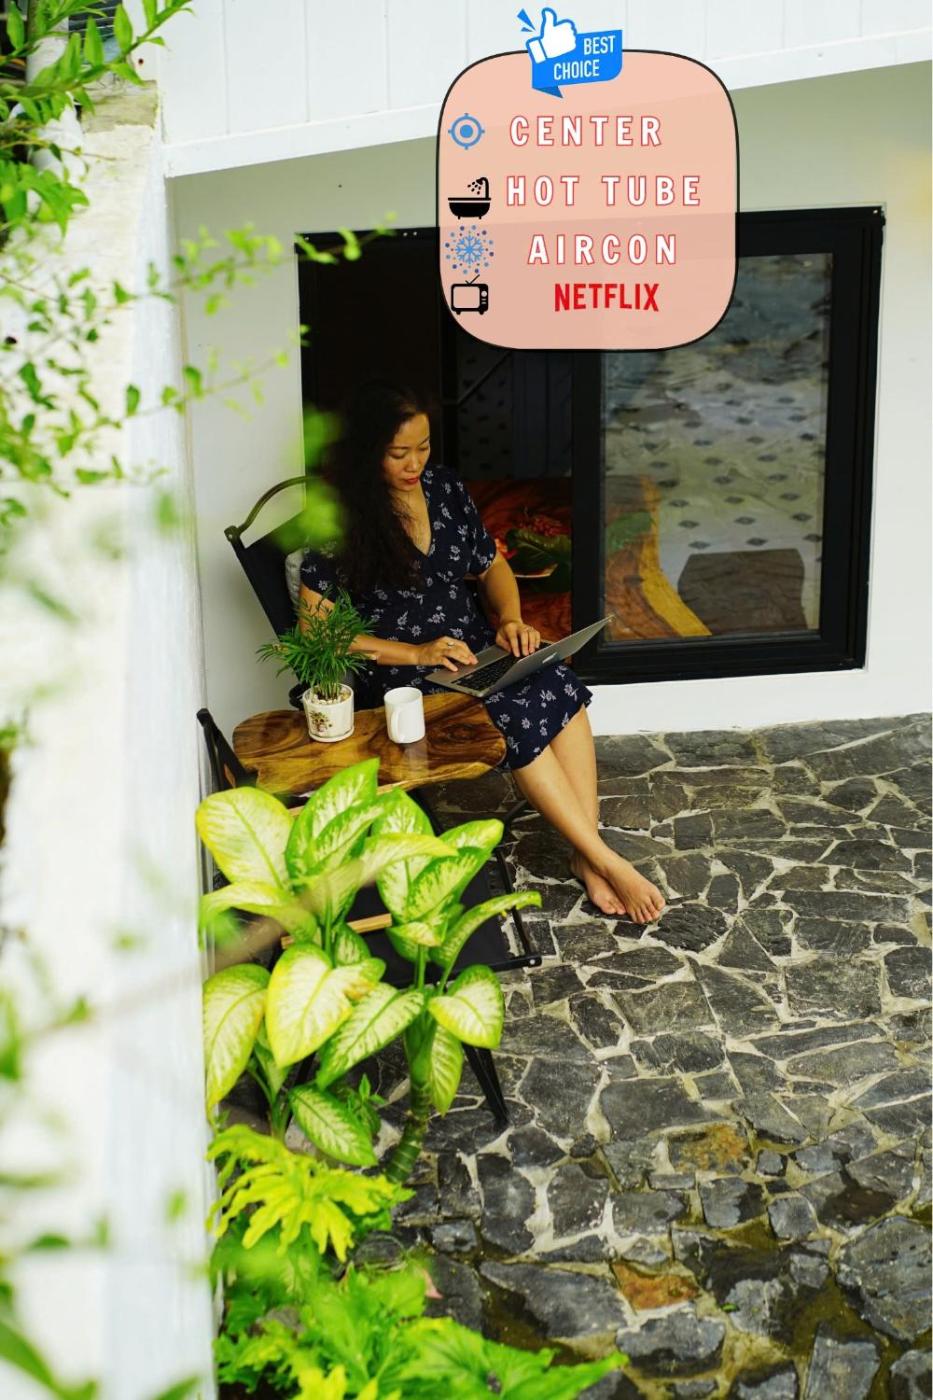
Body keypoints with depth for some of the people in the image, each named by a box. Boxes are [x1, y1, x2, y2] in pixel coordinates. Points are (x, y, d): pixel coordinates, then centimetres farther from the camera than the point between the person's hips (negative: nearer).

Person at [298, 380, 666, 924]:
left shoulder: (445, 487, 6)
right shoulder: (339, 518, -11)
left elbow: (492, 565, 18)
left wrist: (510, 618, -4)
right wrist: (415, 654, -21)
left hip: (471, 649, 6)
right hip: (394, 672, -5)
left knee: (557, 685, -25)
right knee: (516, 714, -30)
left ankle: (587, 853, -24)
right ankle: (609, 863, -23)